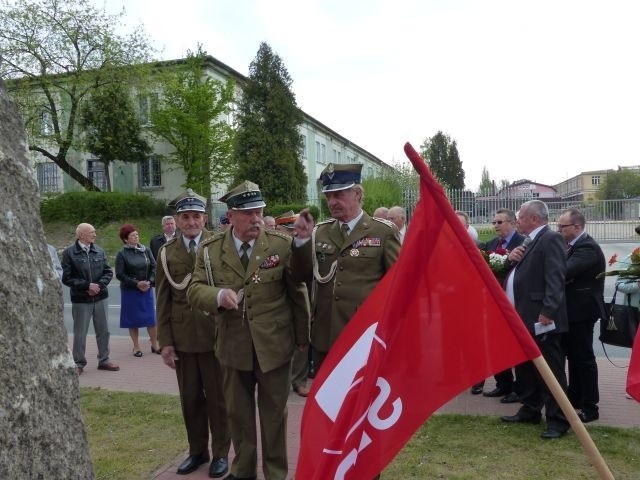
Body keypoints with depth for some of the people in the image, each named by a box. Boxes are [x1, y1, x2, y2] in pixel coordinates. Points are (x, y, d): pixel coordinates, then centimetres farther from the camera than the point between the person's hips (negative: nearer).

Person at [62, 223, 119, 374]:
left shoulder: (99, 251, 5)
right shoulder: (69, 253, -7)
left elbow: (108, 272, 6)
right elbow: (66, 278, -10)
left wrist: (99, 285, -11)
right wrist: (87, 285, -15)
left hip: (101, 297, 4)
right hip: (80, 300, -4)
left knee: (103, 330, 10)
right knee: (80, 333, 6)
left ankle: (104, 360, 25)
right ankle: (79, 363, 21)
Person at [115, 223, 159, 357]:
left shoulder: (146, 250, 2)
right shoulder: (122, 254, -6)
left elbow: (154, 267, 3)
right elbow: (119, 274, -8)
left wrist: (149, 282, -11)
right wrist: (136, 283, -13)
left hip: (147, 289, 2)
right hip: (130, 291, -2)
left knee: (151, 317, 5)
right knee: (133, 319, 6)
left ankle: (155, 345, 17)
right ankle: (136, 347, 19)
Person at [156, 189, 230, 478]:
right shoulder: (167, 252, 4)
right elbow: (162, 299, 6)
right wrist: (165, 341, 2)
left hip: (215, 334, -2)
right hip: (182, 337, 3)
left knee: (218, 397, 9)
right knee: (190, 398, 14)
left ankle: (220, 452, 27)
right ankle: (197, 450, 33)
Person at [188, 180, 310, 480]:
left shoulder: (282, 245, -8)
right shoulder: (210, 250, -3)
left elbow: (297, 293, -1)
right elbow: (194, 290, -5)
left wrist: (302, 336, 4)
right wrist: (218, 295, -27)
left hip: (274, 345, -2)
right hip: (234, 346, 2)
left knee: (274, 412, 13)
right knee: (237, 412, 18)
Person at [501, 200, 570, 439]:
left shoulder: (551, 239, -12)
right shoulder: (529, 241, 18)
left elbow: (556, 277, -22)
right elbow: (518, 272, 23)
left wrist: (548, 311, -27)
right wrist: (511, 258, 2)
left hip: (541, 317, -10)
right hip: (523, 317, 10)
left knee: (550, 371, -1)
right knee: (524, 367, 18)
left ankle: (558, 420, 8)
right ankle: (530, 410, 30)